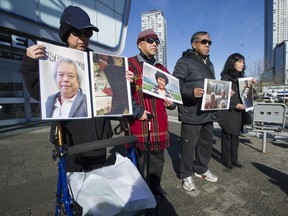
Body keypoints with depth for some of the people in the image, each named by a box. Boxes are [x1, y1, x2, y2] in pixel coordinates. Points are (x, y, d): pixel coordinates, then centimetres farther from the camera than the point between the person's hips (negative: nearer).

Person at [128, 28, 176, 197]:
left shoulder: (162, 69, 18)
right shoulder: (129, 65, -2)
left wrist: (171, 103, 5)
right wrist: (138, 112, -18)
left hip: (160, 123, 6)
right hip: (138, 122, -5)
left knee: (158, 158, 17)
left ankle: (155, 185, 39)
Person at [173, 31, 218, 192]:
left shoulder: (209, 64, 21)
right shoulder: (184, 62, -6)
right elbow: (176, 86, -16)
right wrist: (191, 92, -31)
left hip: (208, 112, 9)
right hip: (191, 113, -8)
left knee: (207, 142, 18)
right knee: (189, 145, 2)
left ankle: (201, 169, 39)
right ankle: (187, 175, 22)